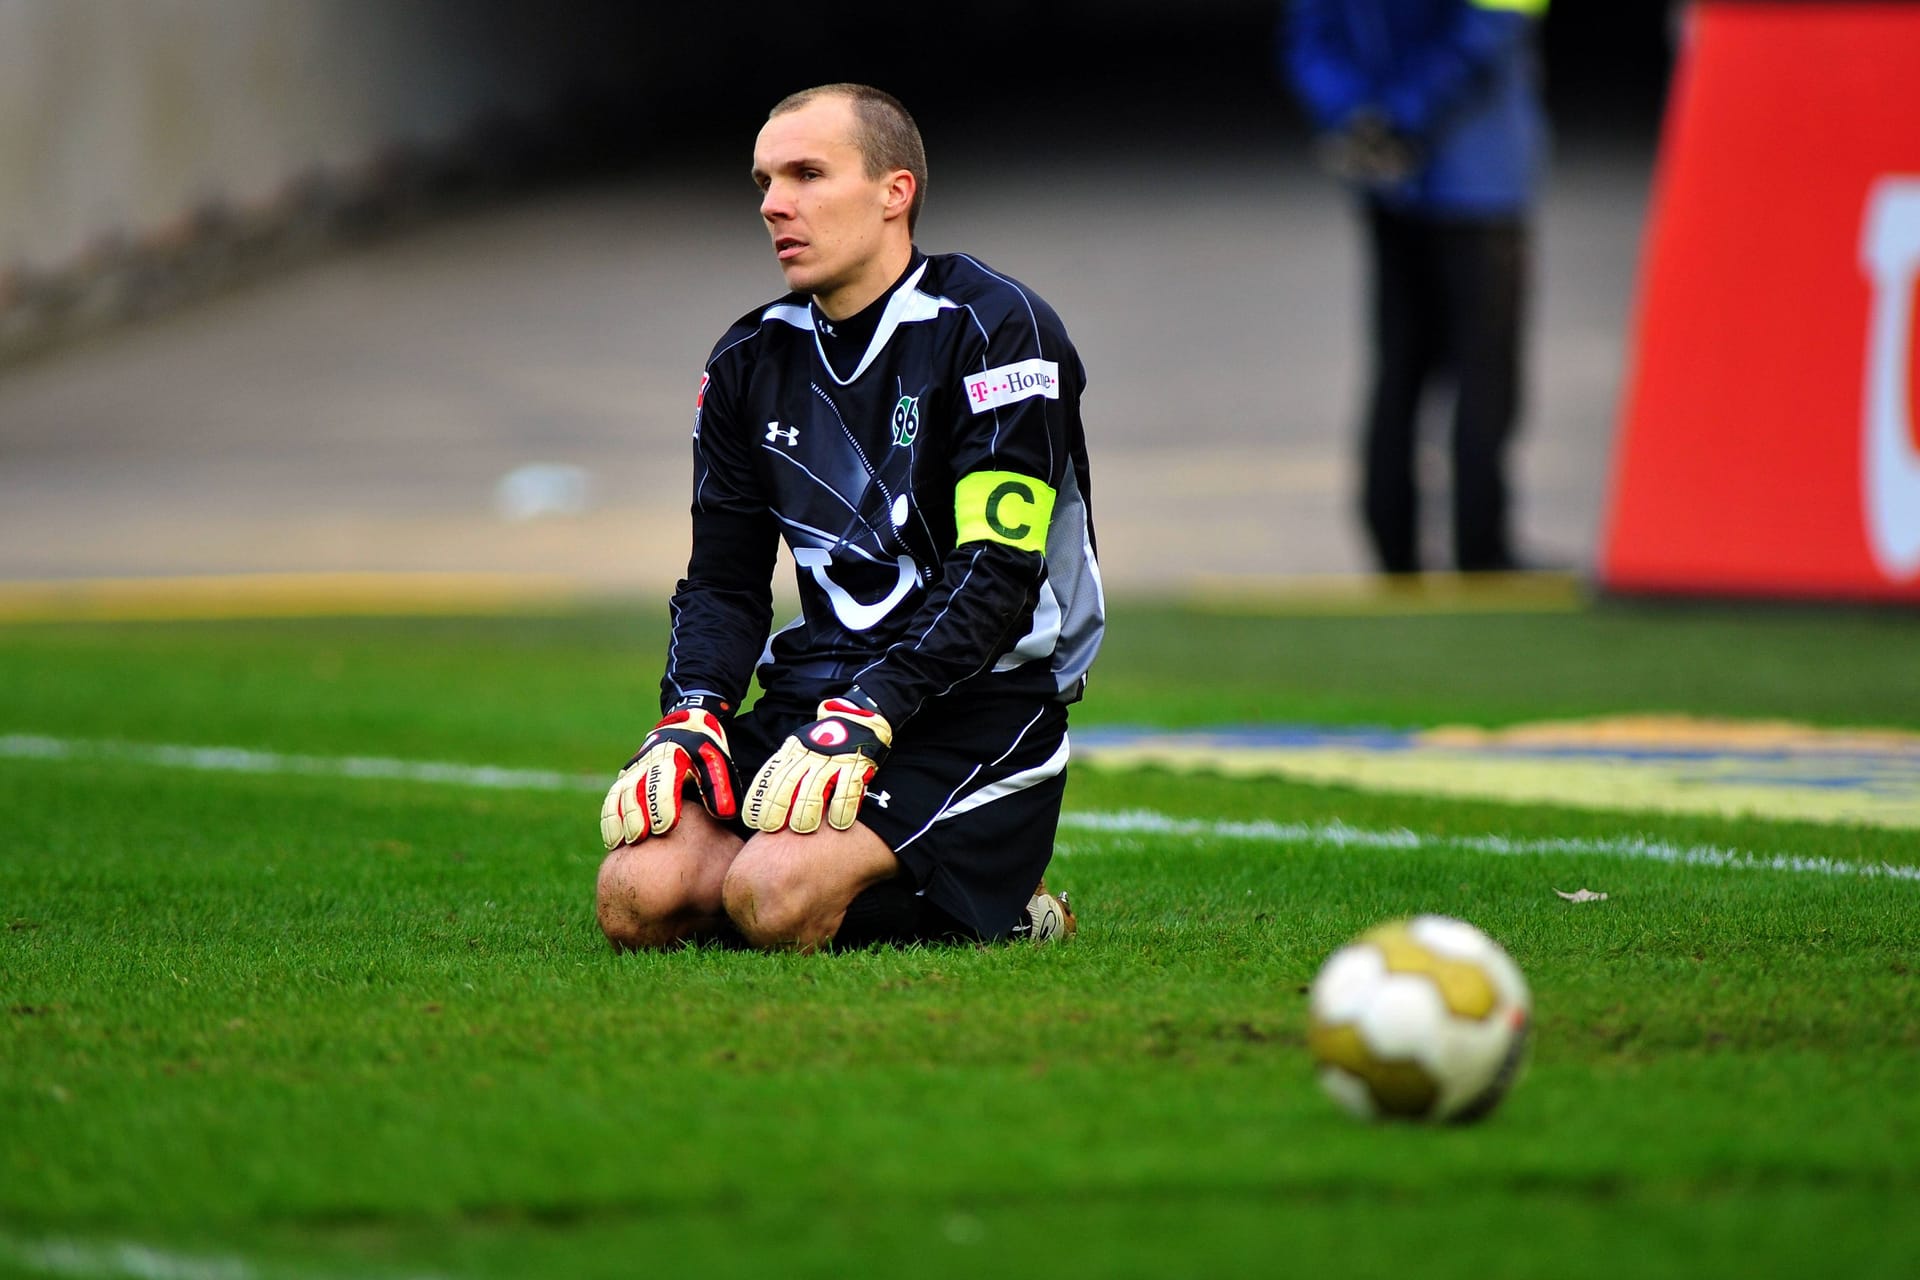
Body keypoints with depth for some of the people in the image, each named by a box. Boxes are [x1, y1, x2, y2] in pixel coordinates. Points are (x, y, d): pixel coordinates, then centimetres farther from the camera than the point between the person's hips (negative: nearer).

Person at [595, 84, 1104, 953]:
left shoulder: (994, 329, -9)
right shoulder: (750, 359, 12)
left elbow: (998, 579, -16)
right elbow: (723, 580, 14)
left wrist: (863, 718, -26)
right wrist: (690, 717, -6)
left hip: (977, 697, -6)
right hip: (814, 689, 6)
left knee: (775, 898, -30)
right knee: (637, 897, -17)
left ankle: (994, 913, -2)